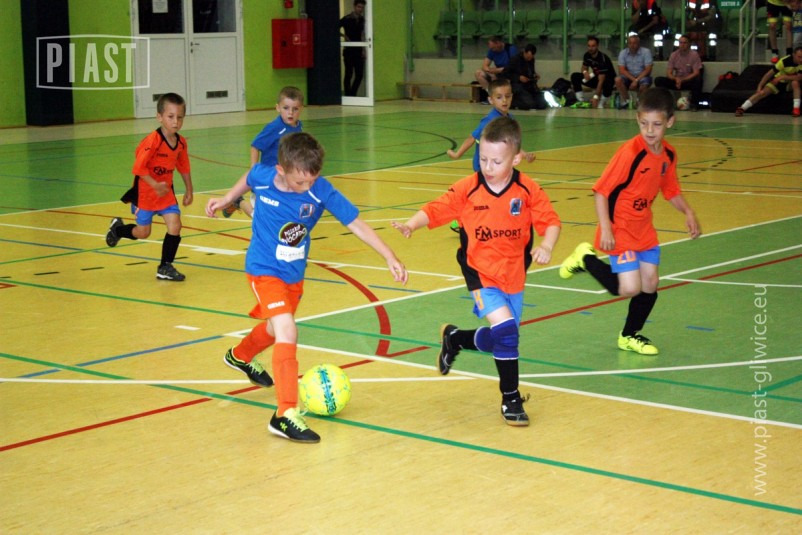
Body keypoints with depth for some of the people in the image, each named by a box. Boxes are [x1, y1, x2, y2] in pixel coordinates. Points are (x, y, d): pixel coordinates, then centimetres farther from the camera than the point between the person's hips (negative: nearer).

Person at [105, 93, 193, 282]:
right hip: (145, 191, -5)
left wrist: (189, 190, 11)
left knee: (175, 225, -10)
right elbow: (139, 167, -25)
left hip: (166, 191, 5)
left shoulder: (181, 143, -5)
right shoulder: (152, 141, -25)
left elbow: (183, 167, 9)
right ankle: (118, 229, 39)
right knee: (143, 232, 6)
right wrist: (155, 185, -31)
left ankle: (165, 267, 5)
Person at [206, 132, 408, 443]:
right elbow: (248, 178, 4)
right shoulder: (263, 177, -21)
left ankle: (240, 356, 62)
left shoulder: (322, 191, -22)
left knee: (276, 329, 28)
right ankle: (286, 415, -25)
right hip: (264, 269, -4)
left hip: (295, 272, 4)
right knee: (287, 331, -24)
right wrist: (226, 199, 17)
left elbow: (356, 224, -19)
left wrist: (390, 258, -22)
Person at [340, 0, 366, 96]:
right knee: (349, 74, -2)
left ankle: (352, 95, 17)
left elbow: (362, 34, 14)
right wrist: (344, 36, -12)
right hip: (349, 50, -5)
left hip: (358, 51, 5)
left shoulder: (362, 19, 8)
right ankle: (348, 95, 6)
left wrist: (363, 50, 9)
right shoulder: (347, 19, -8)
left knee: (360, 74, 3)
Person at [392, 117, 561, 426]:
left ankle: (454, 338, 46)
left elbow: (550, 221, -7)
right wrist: (411, 225, -25)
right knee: (505, 328, -21)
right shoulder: (467, 189, -11)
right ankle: (511, 399, -4)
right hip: (481, 274, -3)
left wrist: (547, 245, -26)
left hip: (513, 277, 3)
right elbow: (435, 210, -7)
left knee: (500, 340, 14)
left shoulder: (528, 190, -9)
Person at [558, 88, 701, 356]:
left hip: (644, 229, 7)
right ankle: (587, 259, 12)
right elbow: (601, 190, -20)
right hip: (619, 231, -7)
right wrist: (605, 229, -26)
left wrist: (688, 213, -2)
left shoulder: (669, 154, 0)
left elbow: (671, 190, 15)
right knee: (629, 289, -12)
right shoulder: (630, 152, -22)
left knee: (650, 284, 9)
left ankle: (630, 336, 30)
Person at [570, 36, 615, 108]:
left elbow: (601, 81, -34)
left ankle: (600, 105, -23)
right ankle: (581, 101, -15)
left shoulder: (603, 59, -31)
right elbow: (584, 67, 9)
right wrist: (585, 72, -19)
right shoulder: (587, 55, -10)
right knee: (574, 76, -13)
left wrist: (595, 97, -40)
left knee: (607, 83, -44)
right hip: (596, 77, 7)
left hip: (607, 79, -6)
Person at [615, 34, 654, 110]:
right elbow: (621, 70, -9)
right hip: (629, 77, 2)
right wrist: (633, 79, -22)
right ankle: (626, 100, -8)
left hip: (642, 76, -2)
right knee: (618, 80, -28)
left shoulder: (646, 52, -9)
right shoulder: (623, 53, -2)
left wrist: (636, 80, -24)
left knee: (644, 84, -36)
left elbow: (648, 70, -14)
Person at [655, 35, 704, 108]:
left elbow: (696, 73, -13)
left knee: (698, 80, -37)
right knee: (658, 80, -20)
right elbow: (669, 73, -1)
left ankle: (693, 104, -25)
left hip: (689, 81, -3)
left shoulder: (694, 55, -7)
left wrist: (682, 80, -24)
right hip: (676, 81, 3)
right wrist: (676, 79, -24)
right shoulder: (673, 55, 2)